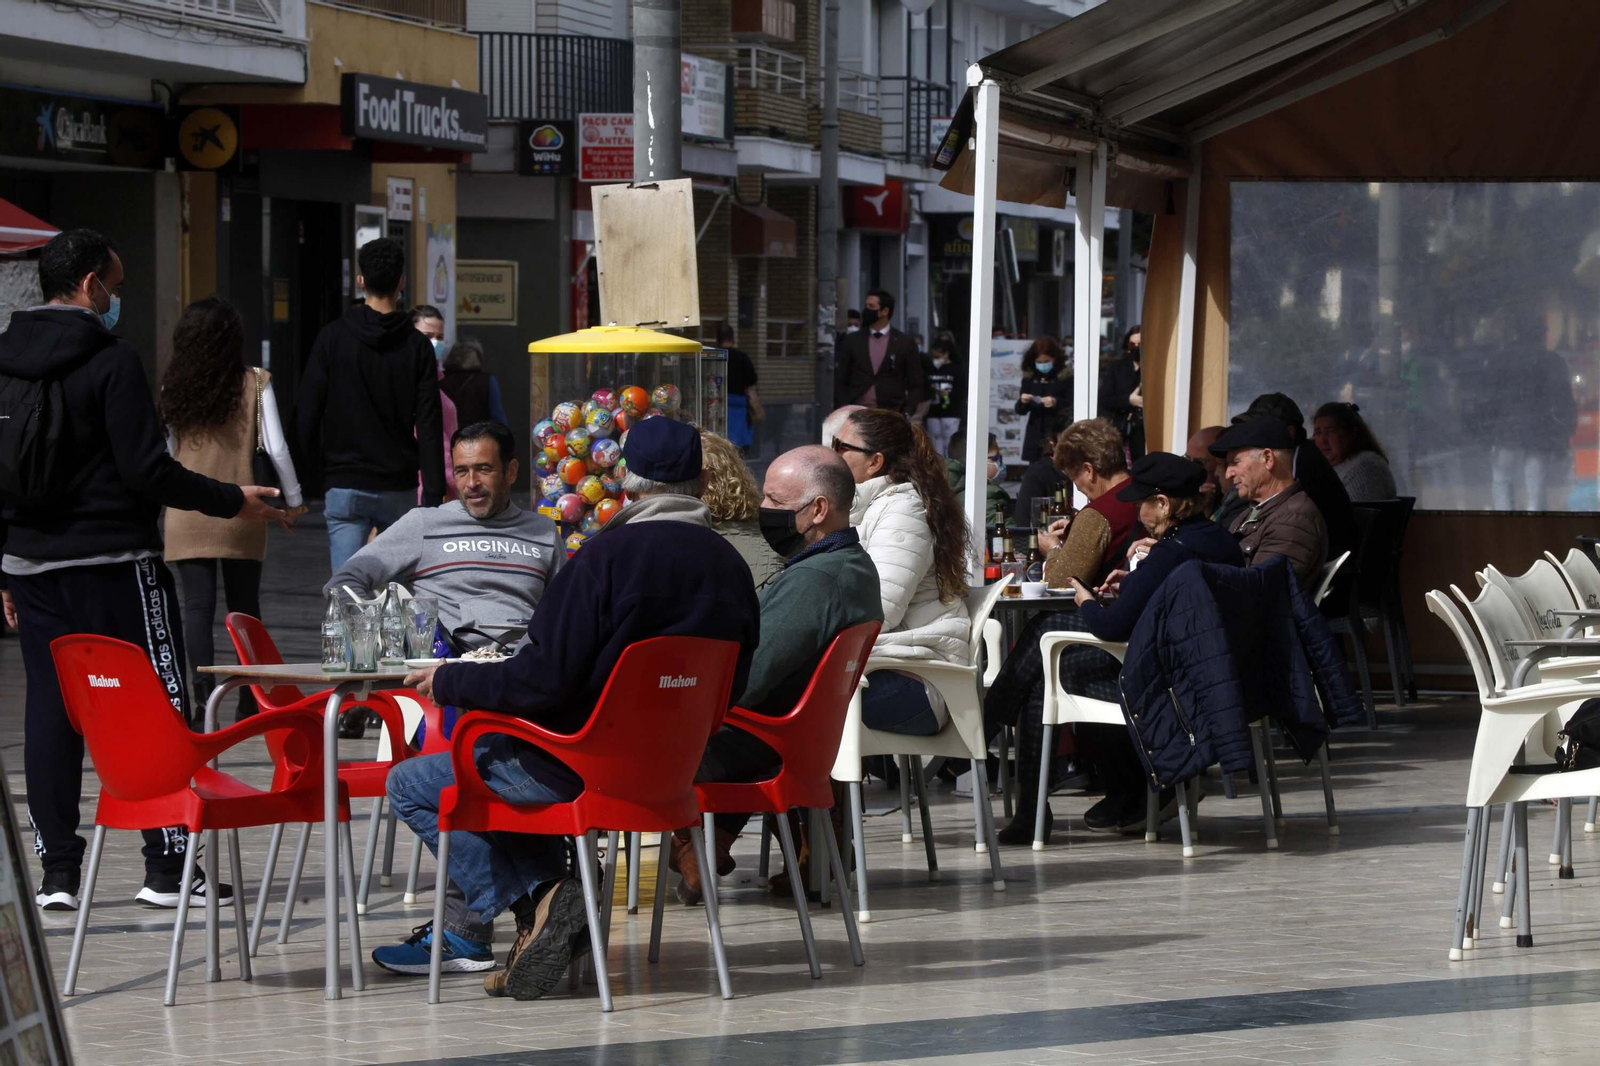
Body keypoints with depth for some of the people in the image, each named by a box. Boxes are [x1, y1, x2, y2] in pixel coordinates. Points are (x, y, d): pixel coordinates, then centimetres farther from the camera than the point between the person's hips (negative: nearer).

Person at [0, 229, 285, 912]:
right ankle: (166, 867, 0)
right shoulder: (111, 361, -11)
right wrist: (231, 500, -4)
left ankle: (56, 872, 5)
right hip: (113, 562, -6)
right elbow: (147, 470, -16)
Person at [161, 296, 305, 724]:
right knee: (244, 607, 10)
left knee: (197, 605, -2)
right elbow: (276, 447, -4)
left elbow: (165, 451, 5)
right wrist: (293, 499, 9)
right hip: (239, 511, 0)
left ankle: (202, 692, -18)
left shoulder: (173, 387, 0)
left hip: (186, 515, 0)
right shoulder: (254, 383, -3)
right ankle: (249, 703, 14)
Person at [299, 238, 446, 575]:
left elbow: (309, 412, -1)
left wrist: (305, 478, 11)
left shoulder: (332, 338, -2)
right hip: (399, 489, 1)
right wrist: (434, 496, -4)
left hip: (344, 486, -1)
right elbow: (429, 427, -5)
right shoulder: (417, 347, -2)